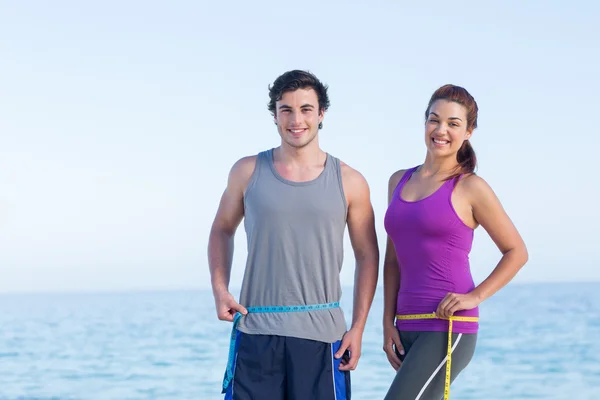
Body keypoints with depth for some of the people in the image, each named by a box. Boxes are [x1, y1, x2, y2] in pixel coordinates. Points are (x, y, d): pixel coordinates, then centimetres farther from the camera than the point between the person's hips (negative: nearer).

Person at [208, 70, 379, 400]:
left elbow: (367, 257, 7)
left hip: (321, 333, 0)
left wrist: (358, 328, 1)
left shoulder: (349, 183, 3)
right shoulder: (248, 172, 5)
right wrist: (219, 290, 4)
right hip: (255, 330, 1)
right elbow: (222, 230, 18)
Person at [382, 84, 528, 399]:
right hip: (408, 327, 6)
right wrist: (388, 321, 8)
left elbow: (516, 252, 1)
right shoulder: (399, 181, 12)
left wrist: (475, 296, -10)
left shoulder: (469, 187, -4)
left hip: (449, 327, -6)